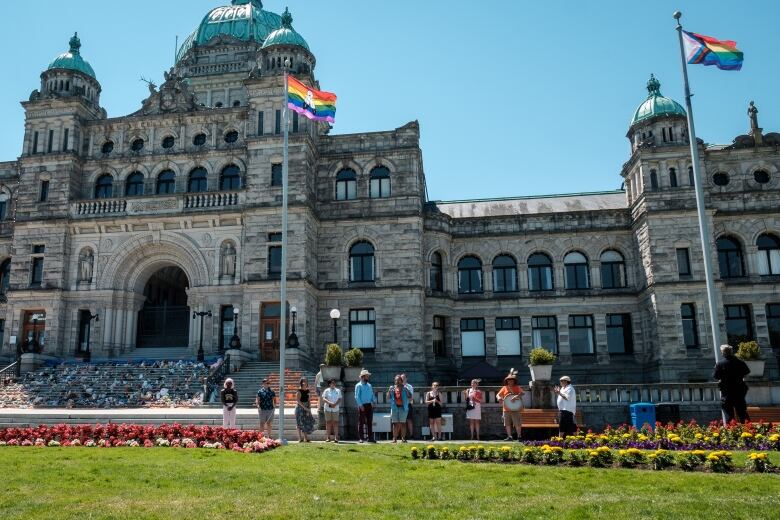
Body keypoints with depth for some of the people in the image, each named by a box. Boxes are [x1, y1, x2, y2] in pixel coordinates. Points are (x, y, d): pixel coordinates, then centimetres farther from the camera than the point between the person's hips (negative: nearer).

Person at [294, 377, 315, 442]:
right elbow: (298, 401, -16)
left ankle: (306, 438, 14)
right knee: (300, 423, -1)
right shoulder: (299, 391, -11)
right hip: (300, 407, -7)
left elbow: (308, 400, 12)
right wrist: (304, 407, -20)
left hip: (306, 408, 7)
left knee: (308, 422, 6)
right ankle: (300, 438, 4)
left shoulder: (307, 391, 8)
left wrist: (309, 408, -1)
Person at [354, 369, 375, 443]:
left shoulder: (369, 385, 16)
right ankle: (360, 438, -1)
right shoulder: (358, 385, -2)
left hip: (369, 405, 6)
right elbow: (357, 396, -8)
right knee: (361, 422, -2)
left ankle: (370, 438, 8)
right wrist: (360, 405, -15)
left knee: (370, 422, 5)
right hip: (362, 406, -6)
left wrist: (372, 402, 2)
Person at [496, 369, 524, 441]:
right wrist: (499, 397, -17)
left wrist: (516, 396, -29)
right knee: (507, 424, 5)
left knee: (517, 424, -5)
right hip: (506, 410, 3)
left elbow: (521, 393, -13)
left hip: (515, 409, -3)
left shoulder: (517, 387, 5)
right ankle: (509, 436, 12)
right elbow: (498, 395, 7)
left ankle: (519, 436, 6)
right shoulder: (504, 388, 11)